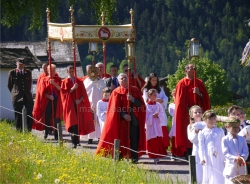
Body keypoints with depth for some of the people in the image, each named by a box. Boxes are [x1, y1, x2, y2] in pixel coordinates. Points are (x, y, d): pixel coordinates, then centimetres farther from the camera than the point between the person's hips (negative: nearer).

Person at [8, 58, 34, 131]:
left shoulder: (28, 72, 11)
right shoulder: (12, 73, 3)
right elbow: (9, 85, 11)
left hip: (28, 97, 2)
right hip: (17, 98, -2)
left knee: (30, 114, -5)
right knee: (18, 115, 1)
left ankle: (29, 130, 0)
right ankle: (19, 131, 6)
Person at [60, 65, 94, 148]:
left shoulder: (79, 81, 10)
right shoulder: (65, 82, 5)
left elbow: (83, 93, 6)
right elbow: (64, 93, -5)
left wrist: (80, 100, -11)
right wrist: (72, 89, -18)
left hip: (79, 104, 2)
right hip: (70, 105, -2)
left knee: (79, 122, 5)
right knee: (72, 123, -12)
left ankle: (76, 141, 18)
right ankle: (74, 142, -16)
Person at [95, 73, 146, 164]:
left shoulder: (135, 90, 8)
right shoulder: (117, 92, 1)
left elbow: (141, 104, 2)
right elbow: (115, 108, -4)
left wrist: (132, 99, -15)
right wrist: (124, 115, -17)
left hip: (134, 120, 2)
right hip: (121, 120, -2)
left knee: (134, 139, -1)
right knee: (121, 139, -2)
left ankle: (134, 158, 3)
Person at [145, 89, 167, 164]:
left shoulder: (158, 105, 5)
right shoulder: (146, 105, -7)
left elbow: (163, 114, 4)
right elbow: (145, 117, -9)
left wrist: (158, 115, -15)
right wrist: (152, 116, -18)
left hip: (157, 126, 3)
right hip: (149, 126, -3)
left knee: (159, 141, 0)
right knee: (152, 142, -3)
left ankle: (158, 156, 8)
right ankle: (154, 157, 2)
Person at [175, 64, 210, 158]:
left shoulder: (199, 83, 11)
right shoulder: (182, 83, 1)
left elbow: (205, 97, 9)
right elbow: (179, 100, -1)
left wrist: (199, 93, -9)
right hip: (186, 112, -3)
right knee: (188, 132, -3)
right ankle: (188, 153, 3)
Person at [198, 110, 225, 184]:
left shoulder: (220, 131, 11)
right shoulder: (202, 133, 5)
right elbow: (201, 146, 1)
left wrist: (225, 158, 7)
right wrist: (202, 158, -10)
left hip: (219, 158, 1)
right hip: (208, 158, -1)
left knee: (219, 176, -2)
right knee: (208, 176, 0)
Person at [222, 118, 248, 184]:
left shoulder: (242, 139, 9)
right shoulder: (225, 139, -3)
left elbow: (245, 151, 4)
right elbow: (226, 153, -11)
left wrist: (242, 158, -18)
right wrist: (235, 159, -25)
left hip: (241, 167, 4)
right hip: (231, 167, -4)